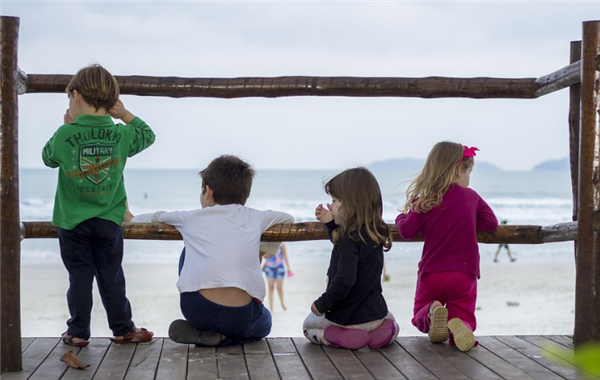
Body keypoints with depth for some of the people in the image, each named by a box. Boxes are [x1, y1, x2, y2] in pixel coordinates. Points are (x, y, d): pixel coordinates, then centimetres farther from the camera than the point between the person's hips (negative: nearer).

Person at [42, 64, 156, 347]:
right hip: (109, 220, 1)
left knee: (79, 278, 6)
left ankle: (78, 332, 13)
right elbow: (147, 135, 13)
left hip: (73, 222, -1)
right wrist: (124, 114, 9)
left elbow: (48, 157, 7)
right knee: (111, 277, 10)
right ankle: (123, 329, 18)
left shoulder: (65, 135, -13)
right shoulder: (121, 135, -7)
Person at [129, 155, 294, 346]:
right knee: (263, 323, 36)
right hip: (240, 318, -1)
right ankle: (219, 337, 7)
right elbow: (288, 219, 38)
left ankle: (198, 329, 27)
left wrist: (131, 219, 56)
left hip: (197, 310, 1)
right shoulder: (254, 218, 18)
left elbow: (155, 217, 35)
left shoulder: (191, 218, 15)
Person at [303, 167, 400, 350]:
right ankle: (381, 329, 4)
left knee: (308, 326, 22)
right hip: (375, 313, 7)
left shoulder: (350, 237, -23)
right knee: (388, 317, 40)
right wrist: (331, 224, 13)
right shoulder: (374, 234, 2)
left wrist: (322, 304, -18)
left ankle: (344, 337, -5)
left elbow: (344, 280, -30)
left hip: (348, 317, -6)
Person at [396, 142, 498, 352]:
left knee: (420, 314, 18)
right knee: (463, 314, 11)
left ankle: (432, 311, -20)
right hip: (464, 274, 0)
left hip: (431, 273, 0)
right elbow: (491, 223, 5)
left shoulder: (423, 201, -3)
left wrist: (401, 217, 11)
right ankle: (459, 324, -28)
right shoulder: (471, 197, 2)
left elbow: (407, 231, -11)